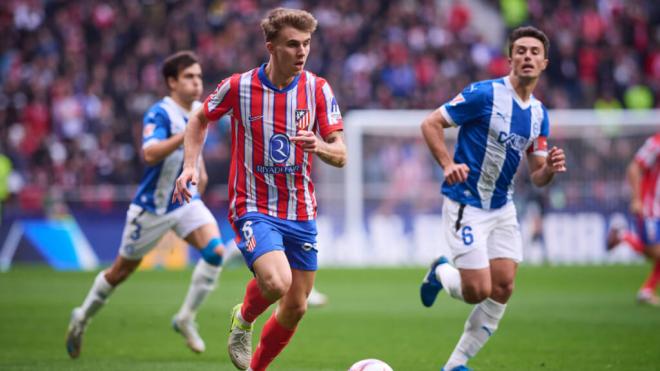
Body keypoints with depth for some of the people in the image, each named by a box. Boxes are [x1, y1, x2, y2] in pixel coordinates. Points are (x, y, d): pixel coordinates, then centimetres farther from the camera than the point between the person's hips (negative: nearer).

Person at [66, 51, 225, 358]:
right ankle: (82, 317, 34)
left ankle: (186, 318, -6)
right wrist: (185, 136, -46)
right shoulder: (159, 114, -20)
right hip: (152, 206, -5)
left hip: (187, 201, 5)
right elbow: (150, 154, -39)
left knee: (215, 250, -21)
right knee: (121, 271, 9)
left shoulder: (199, 109, 3)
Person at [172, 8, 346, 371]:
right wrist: (190, 165, -2)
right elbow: (200, 119, 11)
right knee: (276, 283, -28)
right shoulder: (238, 86, -9)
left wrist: (319, 146, -27)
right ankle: (244, 319, 7)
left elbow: (340, 155, -5)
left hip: (301, 212, 4)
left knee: (295, 307, 8)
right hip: (254, 208, -4)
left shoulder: (318, 90, -3)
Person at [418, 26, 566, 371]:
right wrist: (448, 165, -26)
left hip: (503, 209, 7)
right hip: (465, 205, -7)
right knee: (478, 291, -12)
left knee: (502, 289, 0)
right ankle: (441, 273, 23)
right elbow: (430, 124, -12)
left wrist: (551, 168, -14)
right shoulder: (484, 94, -14)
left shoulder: (539, 114, 7)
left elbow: (537, 177, 10)